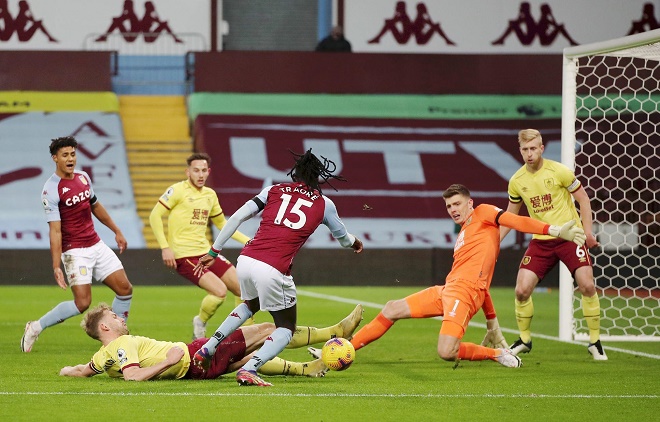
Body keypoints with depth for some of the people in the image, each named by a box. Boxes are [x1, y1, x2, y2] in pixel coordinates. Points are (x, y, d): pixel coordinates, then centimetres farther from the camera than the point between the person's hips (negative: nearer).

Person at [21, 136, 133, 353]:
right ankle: (36, 328, 1)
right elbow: (55, 230, -21)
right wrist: (56, 266, -25)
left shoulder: (83, 177, 6)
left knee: (125, 289, 4)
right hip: (75, 251, -8)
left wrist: (116, 231, 28)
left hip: (96, 245, 8)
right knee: (82, 302, -15)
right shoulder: (51, 190, -17)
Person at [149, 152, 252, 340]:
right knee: (219, 291, -23)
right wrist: (165, 247, -19)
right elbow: (155, 216, -10)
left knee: (243, 288, 1)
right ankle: (200, 324, 3)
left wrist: (247, 240, 18)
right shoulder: (178, 190, -8)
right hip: (183, 255, -7)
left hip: (205, 252, 7)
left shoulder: (210, 195, 13)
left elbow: (221, 223, 27)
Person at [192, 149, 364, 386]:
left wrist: (214, 251, 14)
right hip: (273, 271, -4)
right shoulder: (323, 204, 11)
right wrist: (354, 242, 52)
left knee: (250, 305, 36)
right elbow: (343, 237, 28)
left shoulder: (274, 191, 14)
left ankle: (207, 349, 28)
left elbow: (236, 218, 8)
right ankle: (249, 370, -9)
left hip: (245, 260, 4)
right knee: (286, 329, 15)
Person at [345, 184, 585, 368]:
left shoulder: (483, 214, 5)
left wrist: (556, 231, -28)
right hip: (445, 290, 9)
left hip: (464, 292, -9)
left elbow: (516, 221, -12)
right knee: (392, 310, 8)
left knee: (447, 353, -24)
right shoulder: (462, 235, 26)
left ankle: (497, 354, -3)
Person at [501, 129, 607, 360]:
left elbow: (582, 197, -2)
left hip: (569, 236, -3)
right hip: (540, 241, 3)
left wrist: (587, 230, -7)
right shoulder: (516, 181, 0)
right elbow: (510, 214, 15)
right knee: (521, 290, -8)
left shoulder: (559, 171, -11)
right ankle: (524, 340, 15)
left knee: (587, 286, -16)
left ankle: (595, 342, 0)